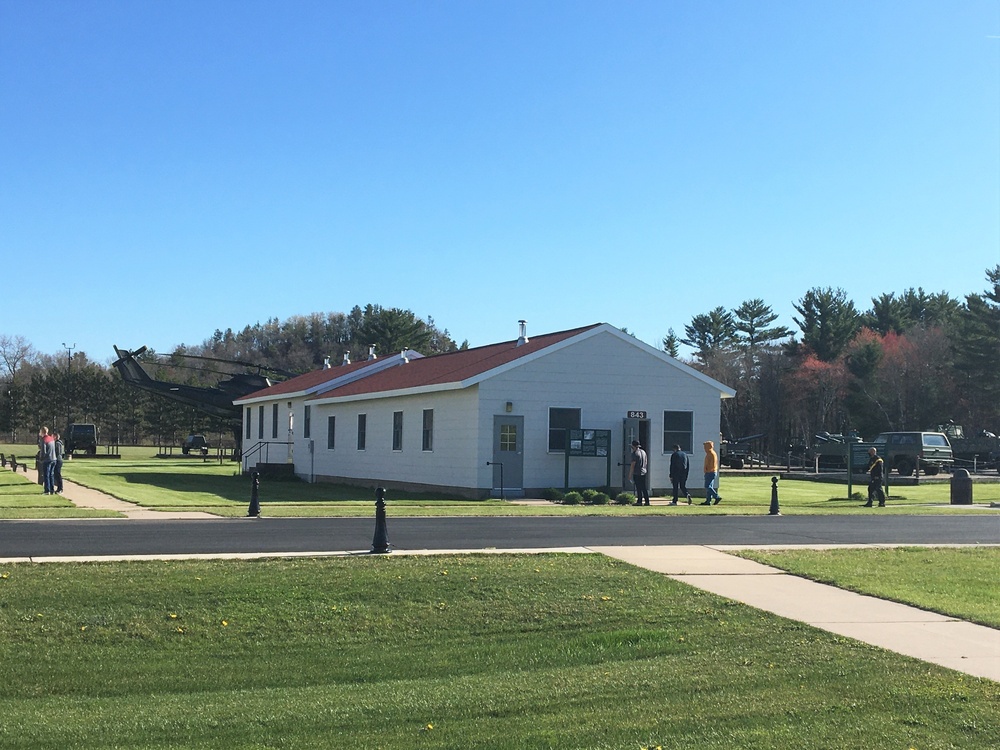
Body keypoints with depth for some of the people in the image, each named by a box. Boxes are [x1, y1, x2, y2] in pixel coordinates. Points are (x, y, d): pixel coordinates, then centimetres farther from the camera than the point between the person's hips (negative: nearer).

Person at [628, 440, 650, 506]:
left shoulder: (635, 453, -12)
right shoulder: (643, 452, 12)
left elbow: (633, 465, -14)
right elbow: (646, 462, 19)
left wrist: (630, 474, -10)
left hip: (637, 473, -8)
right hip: (643, 472, 8)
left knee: (639, 488, -5)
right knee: (644, 487, 10)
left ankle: (639, 501, -4)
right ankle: (647, 501, 9)